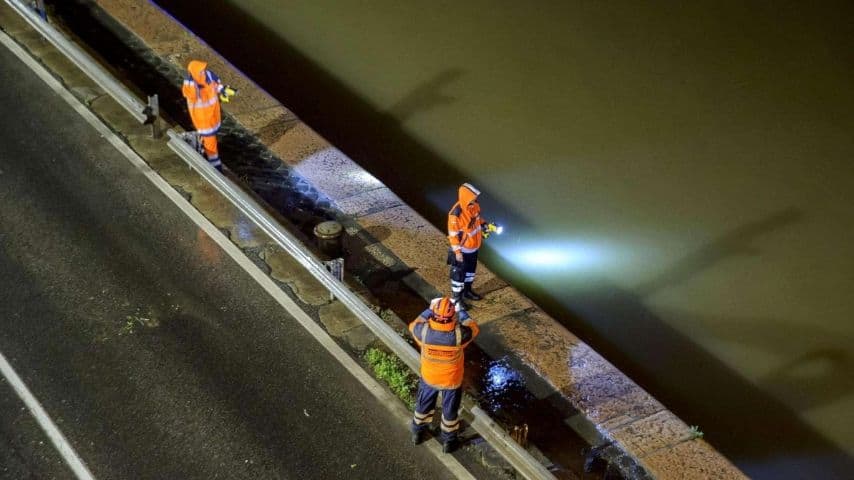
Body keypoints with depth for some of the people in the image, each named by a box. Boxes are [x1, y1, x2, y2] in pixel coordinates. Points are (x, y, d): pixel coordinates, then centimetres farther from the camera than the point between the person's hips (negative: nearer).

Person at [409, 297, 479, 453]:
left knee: (423, 405, 28)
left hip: (429, 377, 1)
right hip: (452, 380, -1)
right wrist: (461, 312, 3)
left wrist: (430, 309, 1)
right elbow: (473, 328, -10)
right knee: (450, 410, 23)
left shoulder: (424, 331, -32)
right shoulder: (459, 334, -34)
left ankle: (417, 433, 51)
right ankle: (448, 441, 44)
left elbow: (414, 325, -6)